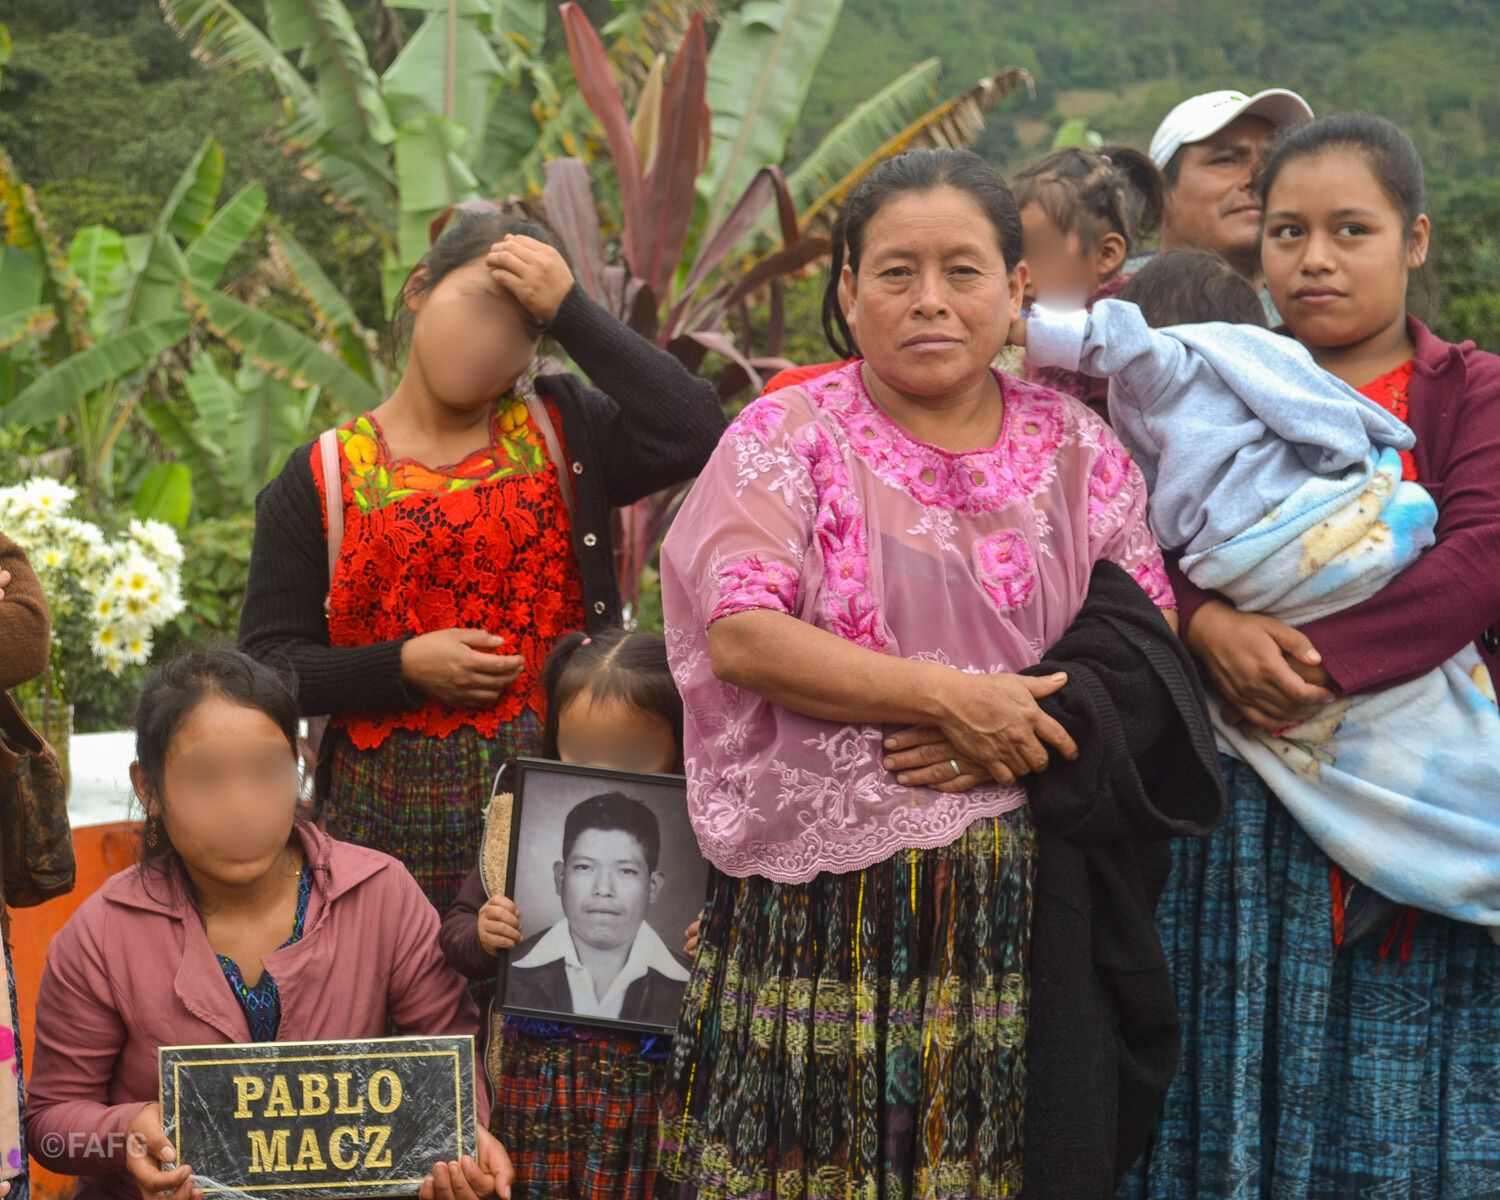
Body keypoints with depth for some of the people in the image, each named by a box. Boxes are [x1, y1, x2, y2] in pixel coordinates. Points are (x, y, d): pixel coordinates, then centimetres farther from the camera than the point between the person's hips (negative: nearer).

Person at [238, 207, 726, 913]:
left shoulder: (561, 430, 9)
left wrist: (570, 312, -5)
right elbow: (267, 663, 4)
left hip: (553, 803, 1)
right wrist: (406, 667, -11)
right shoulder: (321, 480, 6)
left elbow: (695, 435, -9)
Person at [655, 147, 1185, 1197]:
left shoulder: (1079, 451, 10)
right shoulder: (788, 437, 2)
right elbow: (740, 636, -11)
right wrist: (953, 695, -15)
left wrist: (1039, 729, -13)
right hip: (818, 901, -2)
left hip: (1012, 902, 2)